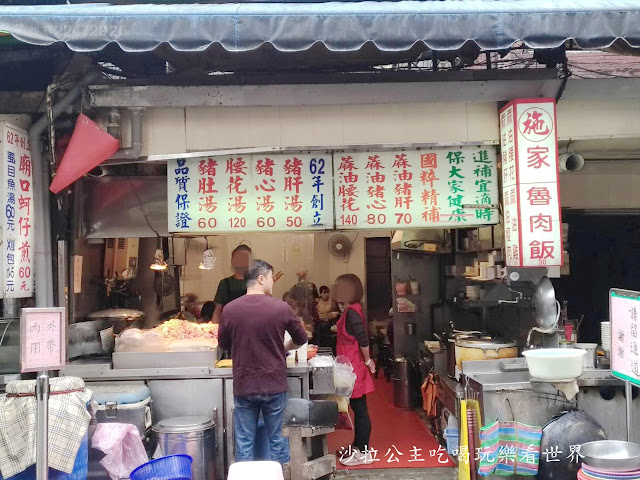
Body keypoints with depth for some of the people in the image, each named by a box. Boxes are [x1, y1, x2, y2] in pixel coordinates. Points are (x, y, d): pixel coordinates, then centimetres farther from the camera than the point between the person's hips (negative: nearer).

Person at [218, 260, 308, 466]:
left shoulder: (230, 309, -8)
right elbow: (301, 339, 5)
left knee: (244, 443, 11)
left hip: (243, 387, 1)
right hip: (274, 386, -1)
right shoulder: (281, 308, -10)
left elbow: (223, 344, 8)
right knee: (277, 439, 14)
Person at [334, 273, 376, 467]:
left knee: (360, 409, -1)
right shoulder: (351, 310, 12)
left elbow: (363, 338, -25)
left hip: (355, 368, -10)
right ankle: (358, 447, 28)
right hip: (352, 367, 10)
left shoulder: (352, 312, -18)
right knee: (358, 409, 17)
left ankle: (363, 453, 8)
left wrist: (367, 360, -14)